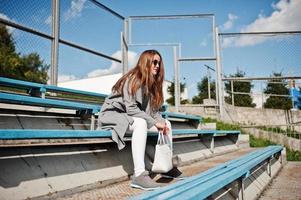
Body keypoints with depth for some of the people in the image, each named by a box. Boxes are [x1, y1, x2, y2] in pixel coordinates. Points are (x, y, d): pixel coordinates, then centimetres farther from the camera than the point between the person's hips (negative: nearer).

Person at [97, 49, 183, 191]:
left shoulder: (151, 83, 9)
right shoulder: (133, 79, -17)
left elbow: (153, 108, 4)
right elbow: (131, 109, -24)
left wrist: (161, 121, -15)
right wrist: (154, 122, -24)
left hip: (130, 118, 9)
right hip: (113, 115, -8)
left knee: (167, 124, 0)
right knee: (141, 123, -38)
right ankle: (139, 175, -43)